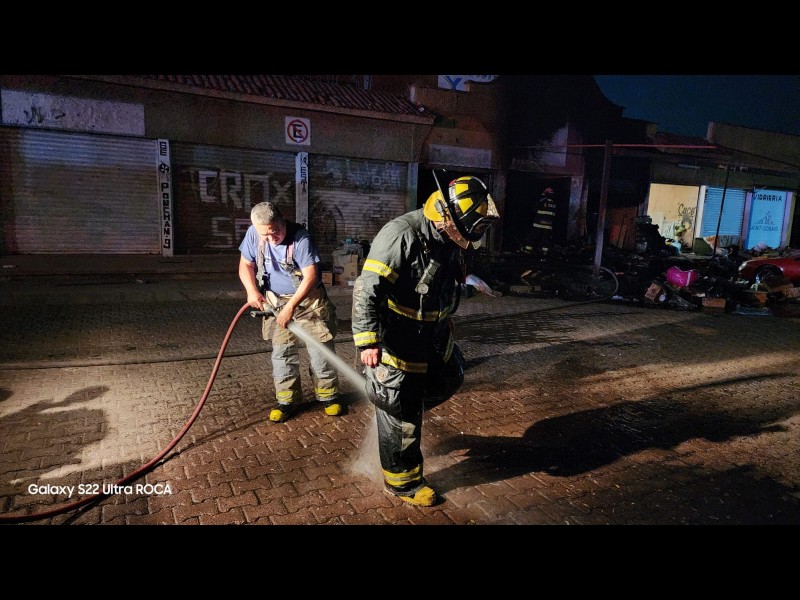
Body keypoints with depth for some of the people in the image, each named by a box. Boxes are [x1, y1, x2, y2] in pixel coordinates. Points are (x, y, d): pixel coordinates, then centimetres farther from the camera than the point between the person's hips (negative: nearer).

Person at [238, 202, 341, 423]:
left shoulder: (300, 237, -25)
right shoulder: (253, 234, -10)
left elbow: (311, 276, -27)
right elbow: (246, 265, 3)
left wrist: (291, 307, -30)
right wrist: (252, 290, -15)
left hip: (309, 300, -4)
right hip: (276, 301, 4)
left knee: (320, 348, 1)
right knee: (282, 351, 7)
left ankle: (328, 395, 18)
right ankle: (287, 399, 20)